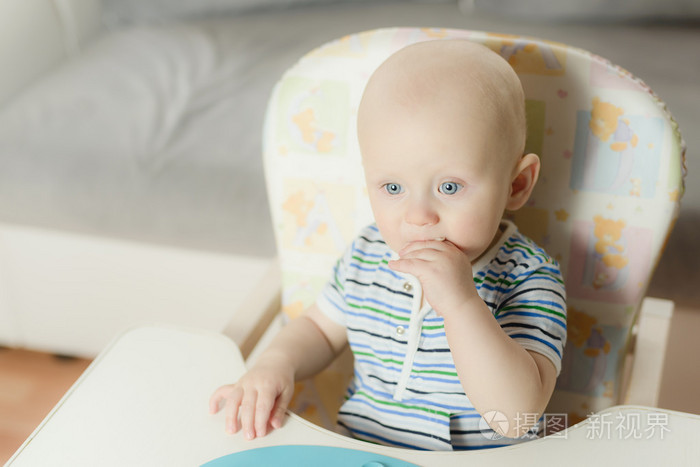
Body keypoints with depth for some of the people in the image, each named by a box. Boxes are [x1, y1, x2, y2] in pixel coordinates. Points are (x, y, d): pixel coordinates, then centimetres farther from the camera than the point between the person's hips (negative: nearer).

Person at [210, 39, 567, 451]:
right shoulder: (366, 257, -1)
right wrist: (277, 364, -4)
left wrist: (461, 302, -32)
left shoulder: (528, 278, -15)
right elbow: (321, 330, 15)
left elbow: (517, 415, -25)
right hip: (354, 454, 3)